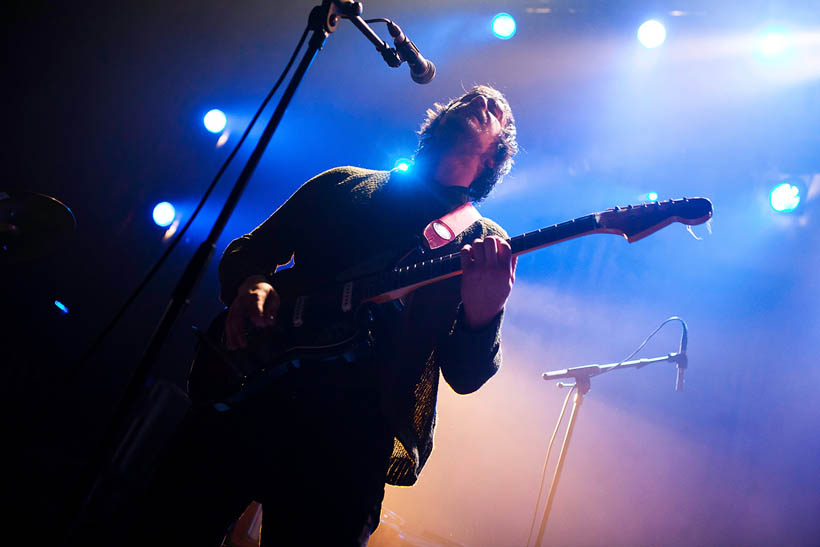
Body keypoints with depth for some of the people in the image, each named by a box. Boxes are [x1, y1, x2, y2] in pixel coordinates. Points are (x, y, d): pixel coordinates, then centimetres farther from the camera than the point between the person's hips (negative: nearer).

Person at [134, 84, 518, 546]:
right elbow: (245, 251, 17)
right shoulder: (342, 185, 15)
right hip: (246, 399, 3)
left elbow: (466, 375, -4)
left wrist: (483, 313, -27)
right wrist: (250, 283, -8)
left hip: (350, 443, -2)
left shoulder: (484, 245, 7)